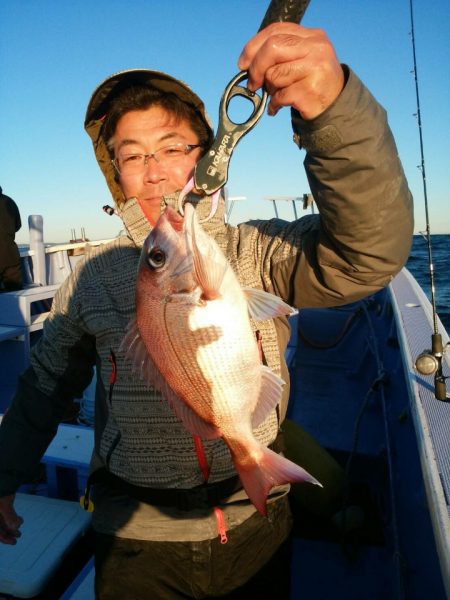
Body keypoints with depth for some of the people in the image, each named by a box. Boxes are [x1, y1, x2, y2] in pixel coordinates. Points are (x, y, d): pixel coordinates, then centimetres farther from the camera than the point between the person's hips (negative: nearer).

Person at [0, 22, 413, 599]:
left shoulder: (259, 252, -13)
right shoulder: (92, 277, -7)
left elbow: (367, 253, -30)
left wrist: (334, 106, -44)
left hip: (255, 527, 0)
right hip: (137, 539, 1)